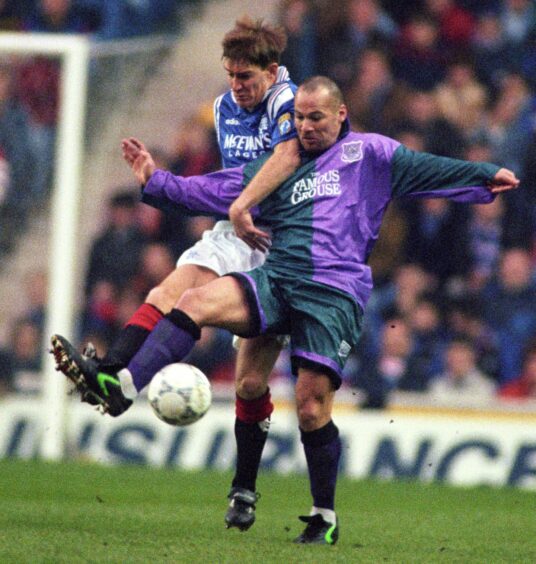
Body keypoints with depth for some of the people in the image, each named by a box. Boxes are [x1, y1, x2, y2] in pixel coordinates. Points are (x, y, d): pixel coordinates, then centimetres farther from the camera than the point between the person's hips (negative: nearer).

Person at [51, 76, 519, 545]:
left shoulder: (368, 154, 11)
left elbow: (429, 170, 7)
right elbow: (213, 190, 21)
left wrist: (486, 177, -3)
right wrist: (157, 182, 13)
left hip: (335, 294, -4)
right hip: (276, 279, 4)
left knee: (312, 408, -9)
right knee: (197, 301, -23)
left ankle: (325, 516, 7)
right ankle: (121, 388, -32)